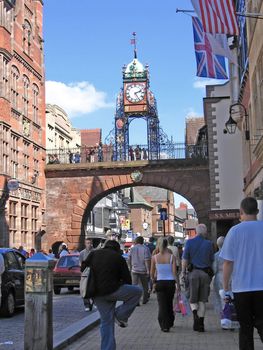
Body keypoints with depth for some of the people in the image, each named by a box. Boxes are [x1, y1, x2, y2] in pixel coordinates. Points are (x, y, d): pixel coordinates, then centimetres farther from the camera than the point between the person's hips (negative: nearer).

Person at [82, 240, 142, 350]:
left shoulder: (94, 254, 12)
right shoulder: (118, 257, 1)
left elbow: (83, 268, 13)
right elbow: (127, 278, 3)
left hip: (97, 293, 6)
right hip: (111, 290, -5)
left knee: (106, 321, 15)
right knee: (137, 291, 9)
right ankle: (121, 315, 5)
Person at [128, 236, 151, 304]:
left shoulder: (132, 248, 3)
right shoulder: (145, 248, -7)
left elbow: (129, 259, 9)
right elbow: (147, 260, -14)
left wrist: (130, 267, 25)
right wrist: (148, 270, -12)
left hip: (134, 270, 1)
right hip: (143, 270, -1)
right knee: (145, 286, 16)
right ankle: (145, 300, 27)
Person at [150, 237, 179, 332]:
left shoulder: (154, 257, -5)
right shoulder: (171, 257, -7)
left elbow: (152, 273, 2)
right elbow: (174, 272, -9)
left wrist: (153, 280, 22)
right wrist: (178, 284, 0)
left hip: (160, 282, -1)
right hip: (170, 282, 1)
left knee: (162, 304, 3)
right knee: (169, 303, 19)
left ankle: (164, 325, -6)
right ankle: (170, 322, 34)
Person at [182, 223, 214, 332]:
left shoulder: (189, 242, -1)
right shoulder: (209, 244, 2)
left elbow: (185, 259, -5)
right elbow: (211, 260, 5)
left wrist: (183, 272, 1)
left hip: (193, 272, -1)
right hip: (205, 273, 1)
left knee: (193, 299, 8)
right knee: (202, 300, 8)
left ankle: (195, 314, -20)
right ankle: (200, 324, 8)